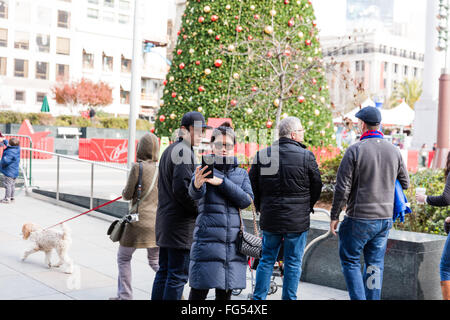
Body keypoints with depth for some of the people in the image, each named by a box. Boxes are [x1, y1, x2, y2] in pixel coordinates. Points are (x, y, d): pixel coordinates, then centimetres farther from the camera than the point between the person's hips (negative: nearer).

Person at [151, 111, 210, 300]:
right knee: (178, 274, -5)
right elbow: (181, 188, -21)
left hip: (164, 219, 10)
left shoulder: (169, 150, 19)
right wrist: (200, 210, -11)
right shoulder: (183, 150, -13)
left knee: (164, 271, 15)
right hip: (181, 223, -10)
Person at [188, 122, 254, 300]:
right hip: (207, 239, -3)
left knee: (225, 292, 8)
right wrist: (197, 184, -43)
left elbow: (246, 200, -3)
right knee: (199, 292, -5)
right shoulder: (204, 169, 2)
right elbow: (195, 194, -19)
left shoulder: (241, 174, 13)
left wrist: (222, 182, -14)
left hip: (233, 240, 4)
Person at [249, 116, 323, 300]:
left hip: (270, 218, 3)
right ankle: (289, 298, 13)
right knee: (293, 263, 8)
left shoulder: (262, 155, -1)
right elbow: (317, 187, -1)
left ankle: (258, 297, 18)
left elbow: (253, 185, 4)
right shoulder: (306, 157, -9)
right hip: (298, 220, -3)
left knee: (267, 260, 14)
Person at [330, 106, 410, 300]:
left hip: (360, 218, -5)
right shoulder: (394, 151, 4)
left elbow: (342, 188, -13)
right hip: (385, 217, 5)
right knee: (375, 264, 13)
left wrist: (334, 216, -4)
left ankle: (358, 297, 1)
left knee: (350, 260, 8)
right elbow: (405, 184, 13)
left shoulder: (355, 150, -12)